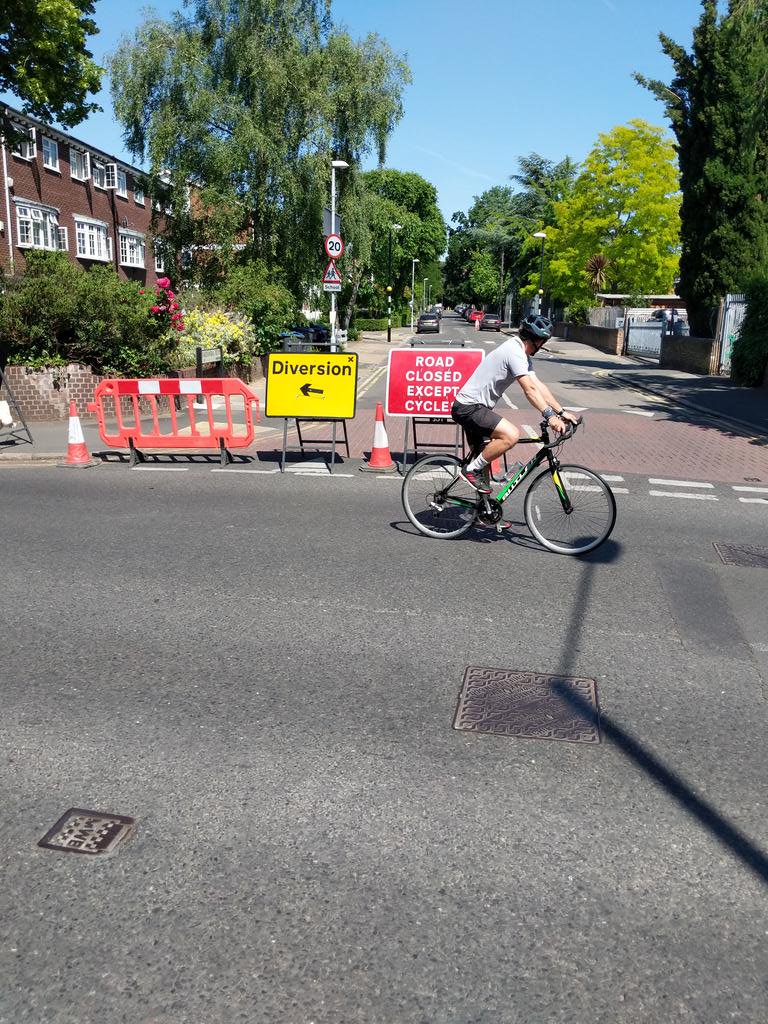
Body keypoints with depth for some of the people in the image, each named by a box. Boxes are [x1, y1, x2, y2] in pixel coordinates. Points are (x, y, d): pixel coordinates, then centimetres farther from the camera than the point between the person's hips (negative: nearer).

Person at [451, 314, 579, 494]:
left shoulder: (523, 355, 13)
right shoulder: (515, 352, -19)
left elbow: (538, 385, 9)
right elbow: (530, 390, -26)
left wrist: (561, 412, 3)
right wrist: (550, 416, -30)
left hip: (471, 407, 11)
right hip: (469, 407, -11)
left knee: (482, 458, 19)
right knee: (511, 435, -26)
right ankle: (472, 469, -12)